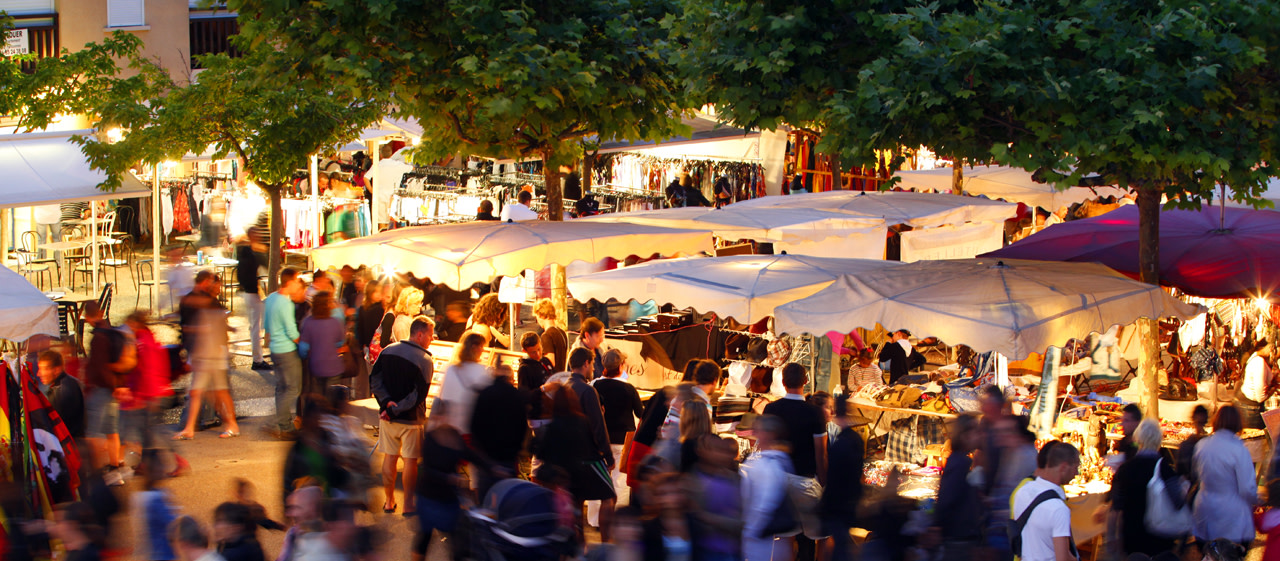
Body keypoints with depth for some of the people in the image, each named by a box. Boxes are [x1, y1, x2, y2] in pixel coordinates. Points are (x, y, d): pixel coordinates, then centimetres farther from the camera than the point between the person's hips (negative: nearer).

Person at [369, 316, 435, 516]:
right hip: (411, 419, -5)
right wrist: (395, 410, -16)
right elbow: (418, 395, -20)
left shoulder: (388, 351, 2)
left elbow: (374, 380, -3)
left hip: (388, 417, 5)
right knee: (410, 460, 5)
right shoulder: (425, 361, -14)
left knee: (390, 457, 14)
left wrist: (386, 402, -11)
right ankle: (408, 505, 9)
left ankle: (389, 501, 22)